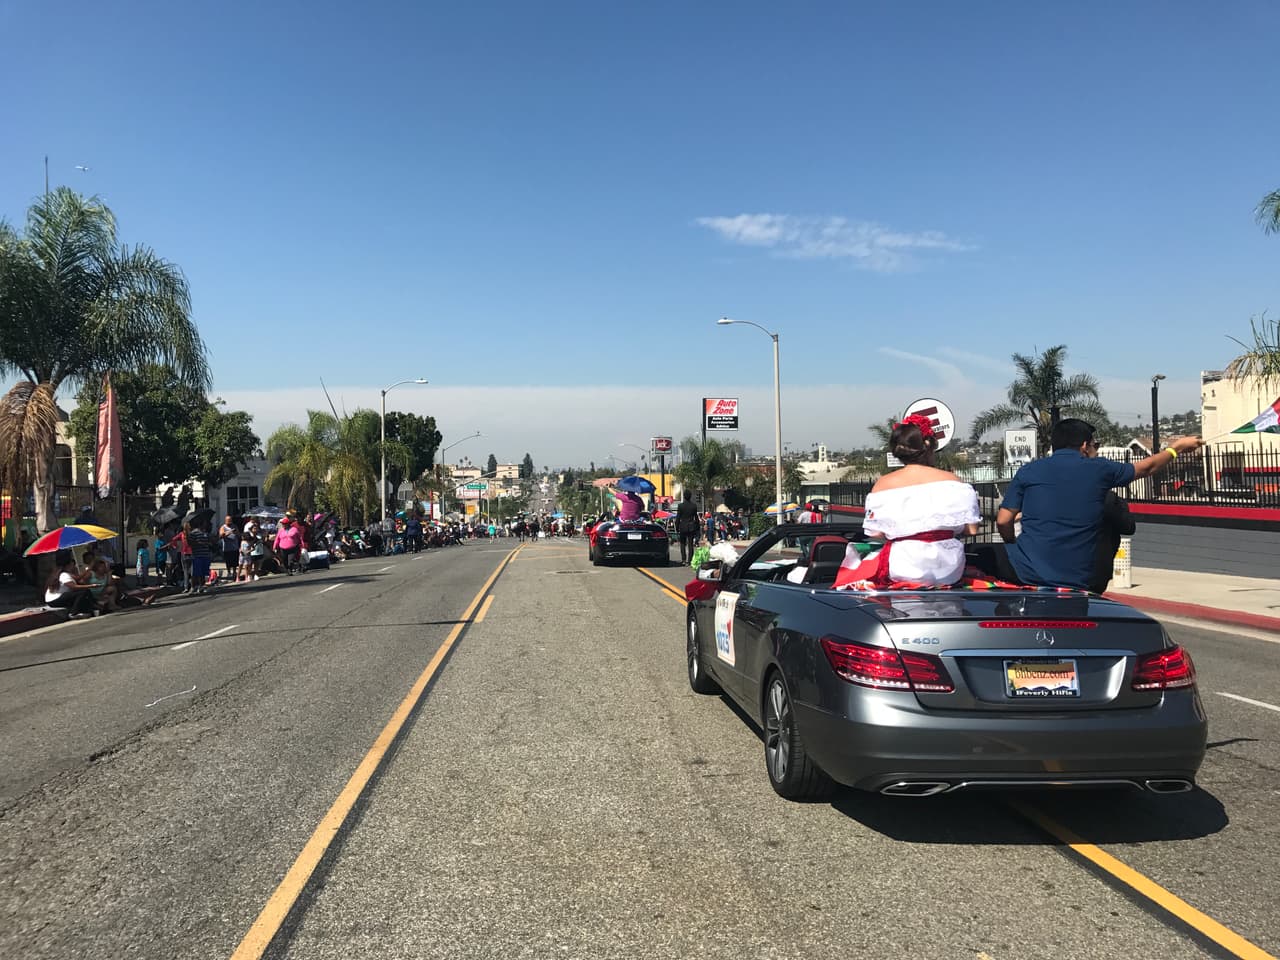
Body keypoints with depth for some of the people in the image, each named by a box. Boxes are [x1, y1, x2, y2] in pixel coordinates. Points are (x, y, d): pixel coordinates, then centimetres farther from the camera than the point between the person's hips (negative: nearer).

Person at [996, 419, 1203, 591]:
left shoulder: (1028, 470, 7)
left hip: (1026, 572, -1)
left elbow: (1003, 521, 3)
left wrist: (1013, 545, 24)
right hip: (1075, 582, 1)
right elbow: (1147, 467, 29)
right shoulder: (1099, 469, 10)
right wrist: (1176, 448, 48)